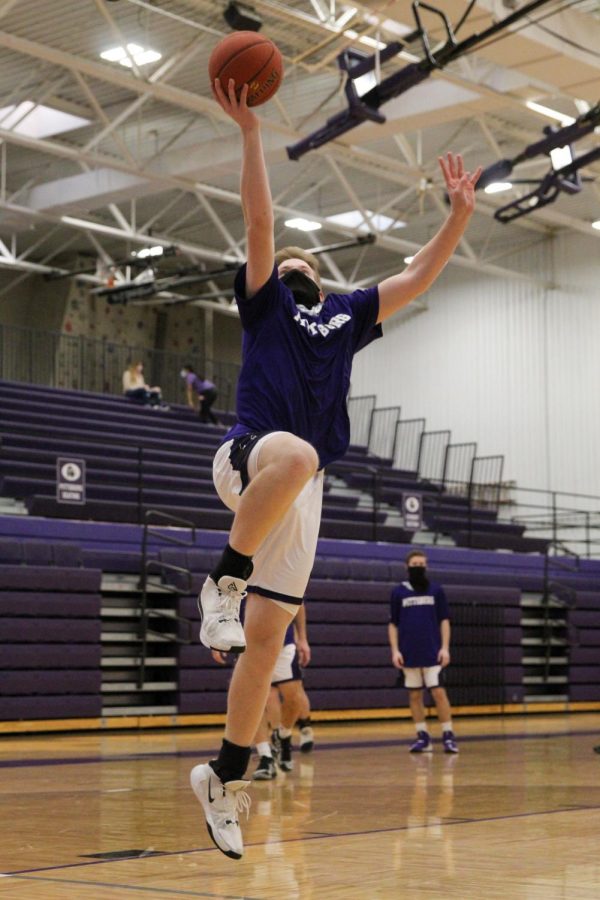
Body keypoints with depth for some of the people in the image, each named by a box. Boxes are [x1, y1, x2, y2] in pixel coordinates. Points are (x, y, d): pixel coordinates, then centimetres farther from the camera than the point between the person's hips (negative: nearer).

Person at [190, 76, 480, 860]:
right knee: (294, 453, -43)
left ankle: (224, 778, 8)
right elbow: (260, 220, 1)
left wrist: (461, 213, 11)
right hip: (249, 456, -4)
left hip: (302, 489, 4)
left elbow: (419, 276, 21)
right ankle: (224, 580, -26)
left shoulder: (346, 317, 25)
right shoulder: (264, 303, 14)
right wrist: (250, 130, -5)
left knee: (266, 641, -1)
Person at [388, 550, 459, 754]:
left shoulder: (436, 590, 5)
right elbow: (393, 624, 8)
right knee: (414, 695, 4)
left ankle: (448, 736, -2)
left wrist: (445, 647, -3)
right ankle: (423, 737, 11)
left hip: (432, 653, -1)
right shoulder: (398, 592, 6)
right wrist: (395, 650, -1)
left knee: (438, 692, -8)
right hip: (409, 655, 1)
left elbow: (444, 620, 5)